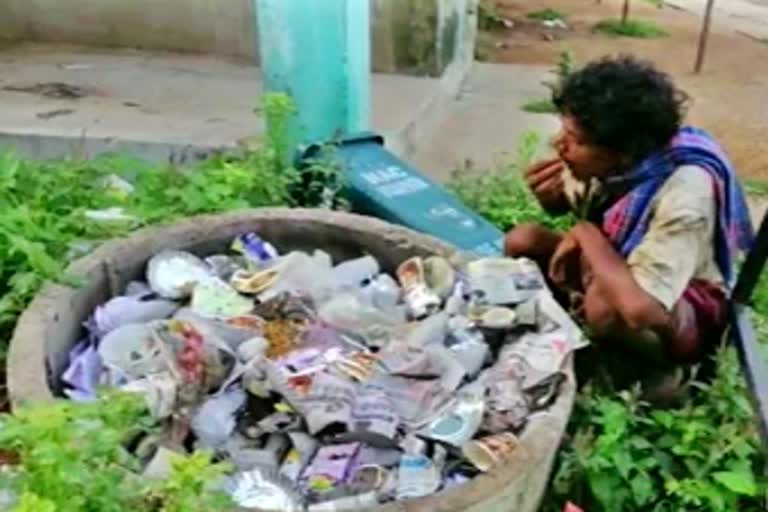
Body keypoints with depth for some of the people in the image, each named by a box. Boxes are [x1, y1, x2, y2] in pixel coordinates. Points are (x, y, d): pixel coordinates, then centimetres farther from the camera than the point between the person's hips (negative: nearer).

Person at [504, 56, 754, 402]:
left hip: (691, 310, -6)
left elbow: (638, 309, -46)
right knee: (520, 241, -7)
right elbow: (565, 203, 5)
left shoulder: (684, 195, -36)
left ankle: (659, 370, -6)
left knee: (604, 304, -38)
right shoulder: (607, 160, -18)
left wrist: (587, 234, -30)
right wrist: (549, 197, -21)